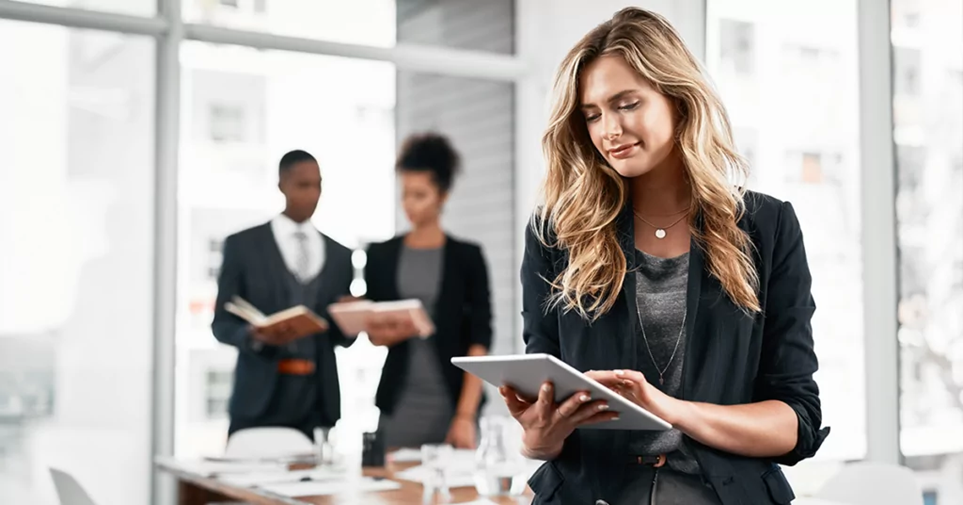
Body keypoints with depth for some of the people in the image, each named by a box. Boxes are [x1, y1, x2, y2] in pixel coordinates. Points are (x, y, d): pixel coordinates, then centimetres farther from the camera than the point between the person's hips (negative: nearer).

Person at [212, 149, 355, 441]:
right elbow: (222, 323, 2)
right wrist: (256, 336, -18)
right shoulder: (242, 245, 3)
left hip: (316, 401, 3)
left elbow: (344, 336, 13)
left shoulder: (339, 255, 11)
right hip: (259, 398, -2)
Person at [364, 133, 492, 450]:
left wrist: (466, 415, -14)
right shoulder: (381, 255, 7)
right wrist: (386, 334, -12)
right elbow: (373, 333, 12)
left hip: (453, 403, -2)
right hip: (399, 405, 2)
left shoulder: (467, 257, 0)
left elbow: (480, 338, -6)